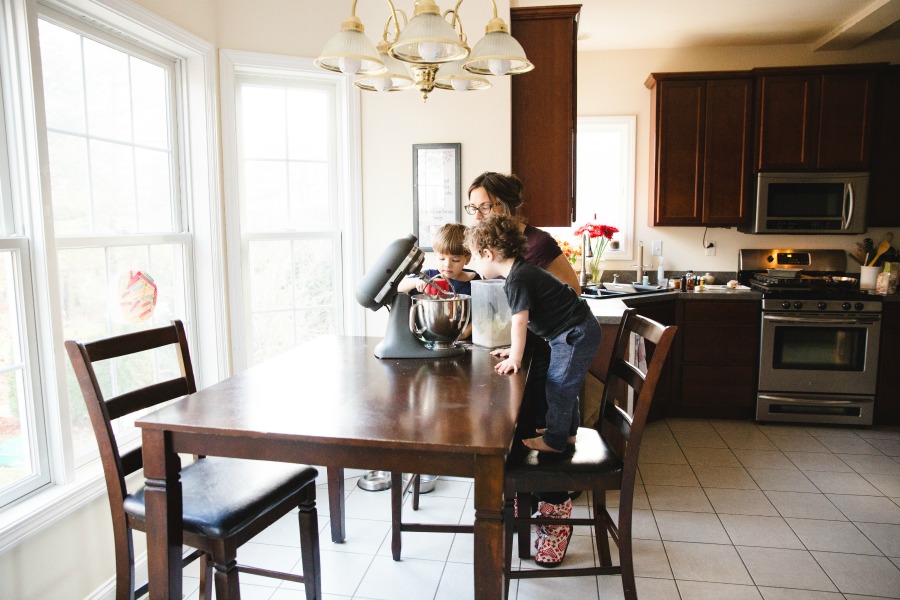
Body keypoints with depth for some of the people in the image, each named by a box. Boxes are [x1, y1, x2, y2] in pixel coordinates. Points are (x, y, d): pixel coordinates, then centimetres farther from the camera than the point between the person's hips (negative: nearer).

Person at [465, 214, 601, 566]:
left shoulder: (518, 279, -22)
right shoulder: (519, 272, 10)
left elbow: (520, 321, -20)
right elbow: (524, 321, 18)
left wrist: (515, 358, -10)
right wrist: (514, 350, 20)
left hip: (574, 335, -10)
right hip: (576, 333, 10)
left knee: (559, 384, -3)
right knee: (562, 383, 19)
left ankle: (555, 438, 9)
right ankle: (566, 431, 32)